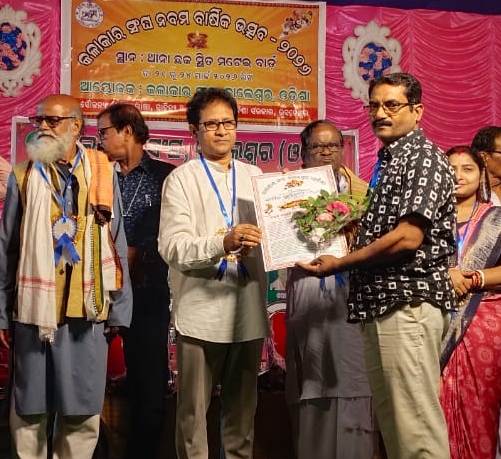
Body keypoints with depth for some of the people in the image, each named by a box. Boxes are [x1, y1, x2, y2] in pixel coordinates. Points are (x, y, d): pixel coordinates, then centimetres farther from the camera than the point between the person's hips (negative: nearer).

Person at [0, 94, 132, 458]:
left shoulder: (102, 174, 0)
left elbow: (116, 246, 2)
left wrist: (119, 310, 2)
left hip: (87, 309, 0)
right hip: (34, 309, 0)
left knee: (84, 411, 9)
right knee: (29, 410, 9)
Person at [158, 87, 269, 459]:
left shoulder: (254, 176, 13)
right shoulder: (181, 179, -1)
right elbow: (172, 247, -13)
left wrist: (253, 246, -8)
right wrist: (223, 243, -27)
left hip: (248, 310, 4)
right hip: (201, 311, -4)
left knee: (243, 407, 14)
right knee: (194, 410, 2)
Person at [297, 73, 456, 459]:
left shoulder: (422, 157, -8)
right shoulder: (388, 162, 20)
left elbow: (408, 237, -18)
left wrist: (339, 264, -12)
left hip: (408, 302, -10)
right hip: (380, 304, 10)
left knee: (415, 425, -7)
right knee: (391, 420, 13)